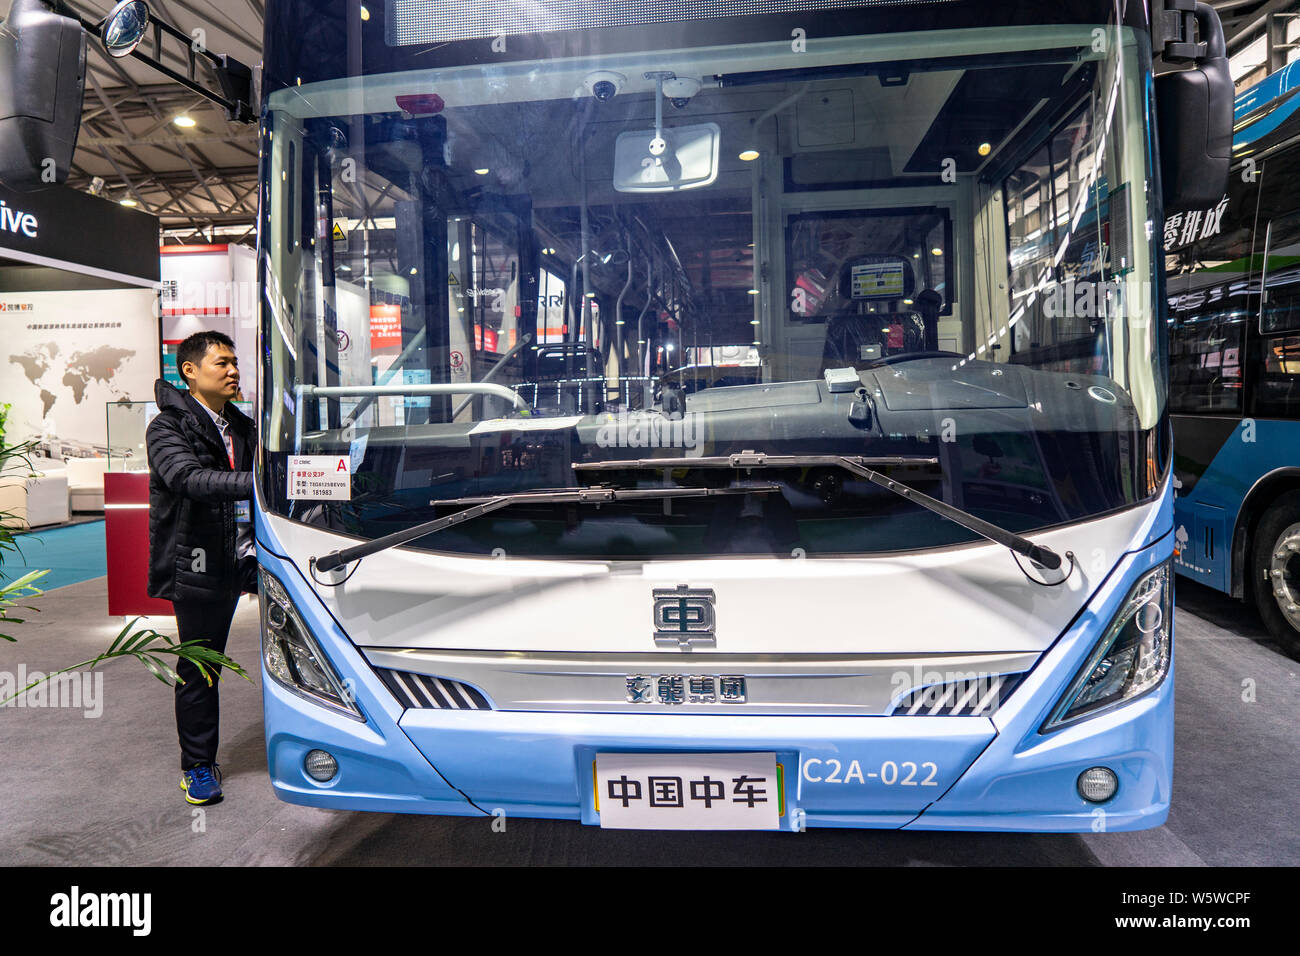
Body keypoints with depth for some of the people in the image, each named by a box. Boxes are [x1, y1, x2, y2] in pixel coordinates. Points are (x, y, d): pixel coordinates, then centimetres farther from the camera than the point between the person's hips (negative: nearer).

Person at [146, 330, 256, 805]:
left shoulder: (242, 426, 14)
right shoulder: (167, 428, -7)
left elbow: (259, 485, 15)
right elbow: (189, 478, -26)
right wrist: (255, 482, -38)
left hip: (237, 562, 5)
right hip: (197, 566, -5)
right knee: (198, 667, 3)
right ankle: (198, 766, 17)